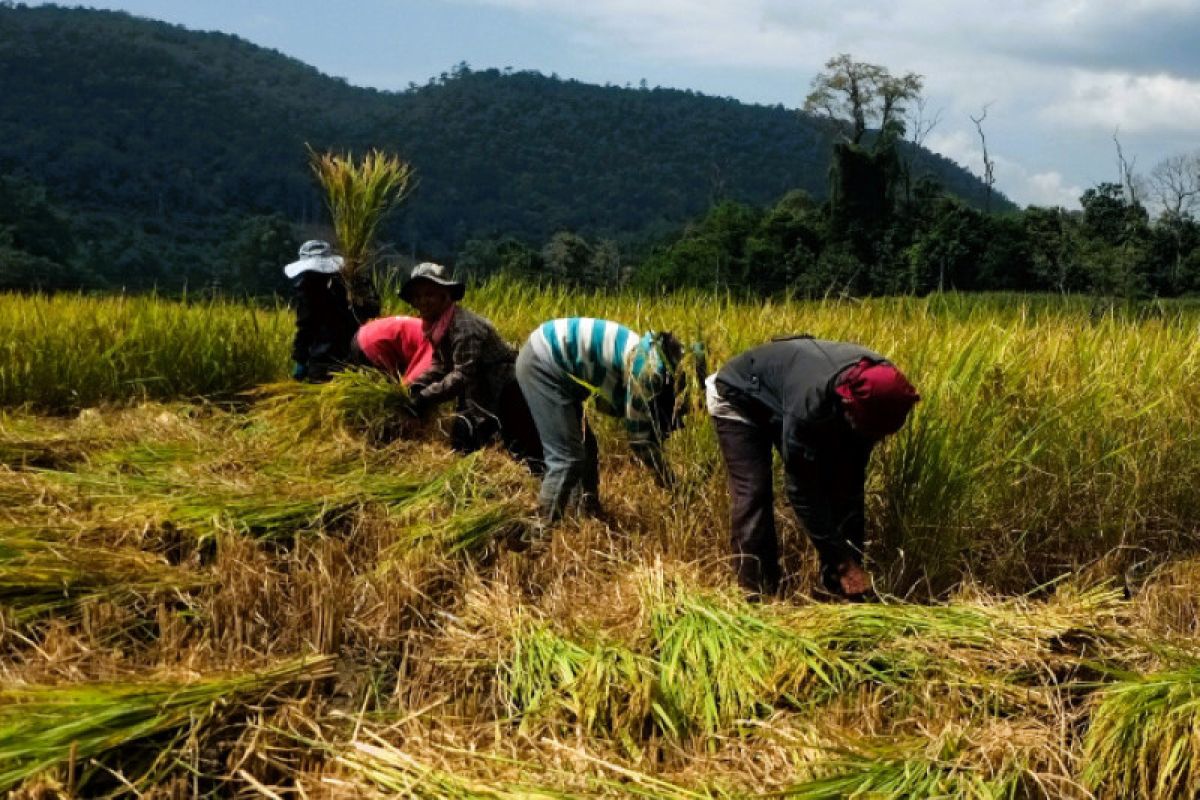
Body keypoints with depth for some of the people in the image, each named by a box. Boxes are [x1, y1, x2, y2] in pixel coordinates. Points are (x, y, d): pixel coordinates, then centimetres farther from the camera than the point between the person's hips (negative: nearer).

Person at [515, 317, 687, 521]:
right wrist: (668, 480, 3)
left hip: (546, 356, 10)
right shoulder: (649, 368, -16)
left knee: (585, 447, 17)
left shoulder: (647, 355, 12)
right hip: (542, 365, -10)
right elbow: (639, 436, -9)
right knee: (567, 458, -10)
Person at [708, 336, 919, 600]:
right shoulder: (810, 403, -46)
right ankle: (757, 595, -12)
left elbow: (853, 479, -14)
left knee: (837, 484, -4)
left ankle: (836, 587, 2)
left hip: (781, 399, 6)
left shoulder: (876, 394, -26)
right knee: (753, 492, -20)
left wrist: (853, 551, -15)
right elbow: (801, 490, -35)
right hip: (739, 398, -6)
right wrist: (842, 560, -32)